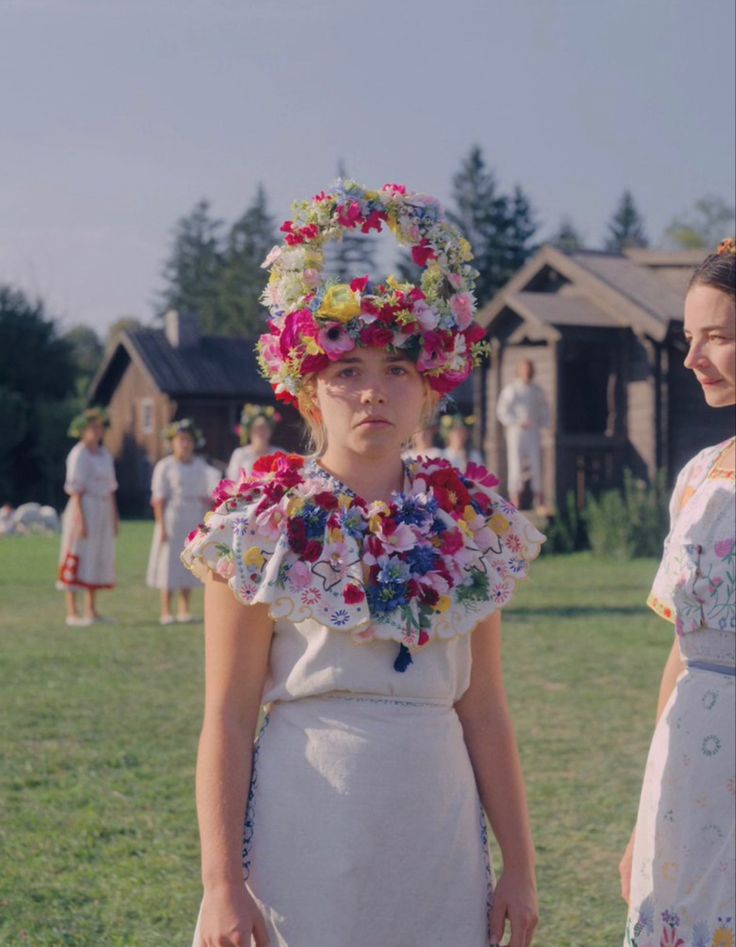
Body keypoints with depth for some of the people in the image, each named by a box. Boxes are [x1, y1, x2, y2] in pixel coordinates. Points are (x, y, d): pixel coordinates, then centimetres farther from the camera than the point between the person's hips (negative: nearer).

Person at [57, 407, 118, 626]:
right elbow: (75, 489, -14)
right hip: (83, 510, -8)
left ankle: (91, 611, 15)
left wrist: (115, 517, 14)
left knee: (99, 560, 9)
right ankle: (72, 612, -5)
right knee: (78, 560, -7)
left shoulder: (105, 454, 14)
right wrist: (80, 519, -20)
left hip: (103, 514, 8)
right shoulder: (78, 454, -10)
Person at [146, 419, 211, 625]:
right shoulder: (164, 466, -3)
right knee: (170, 564, -3)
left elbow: (205, 497, 13)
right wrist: (161, 526, -13)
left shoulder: (200, 466, 10)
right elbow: (158, 499, -7)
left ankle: (184, 610, 10)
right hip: (172, 518, -4)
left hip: (194, 522, 4)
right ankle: (166, 612, 0)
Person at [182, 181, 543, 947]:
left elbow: (484, 714, 8)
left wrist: (519, 867, 7)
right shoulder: (263, 526, -4)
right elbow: (226, 720, -5)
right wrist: (222, 884, -10)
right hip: (307, 847, -3)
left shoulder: (469, 523, 5)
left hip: (436, 851, 3)